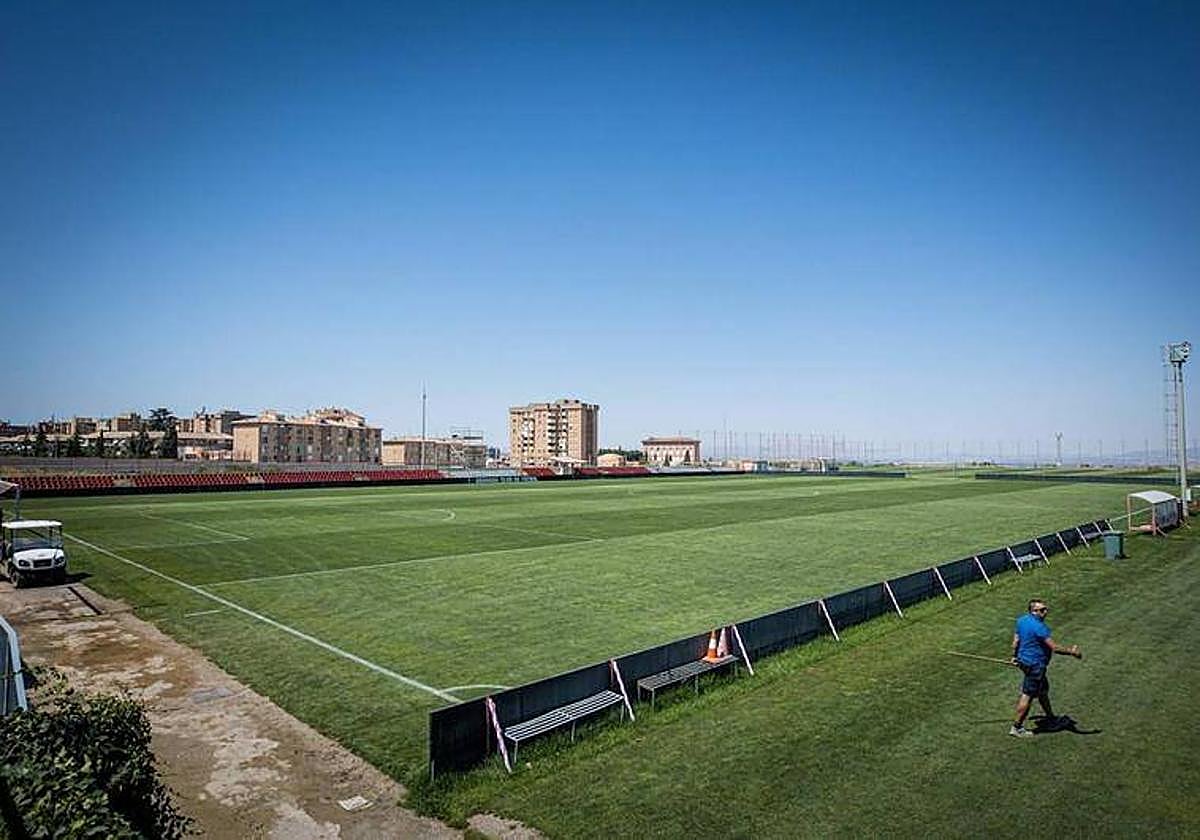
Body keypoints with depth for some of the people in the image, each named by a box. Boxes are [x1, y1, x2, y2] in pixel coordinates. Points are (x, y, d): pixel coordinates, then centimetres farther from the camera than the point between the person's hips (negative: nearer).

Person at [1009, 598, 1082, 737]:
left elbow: (1016, 640, 14)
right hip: (1035, 665, -10)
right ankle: (1016, 727, 6)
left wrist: (1015, 656, 26)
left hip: (1024, 660, 10)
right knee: (1028, 695, -1)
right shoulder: (1038, 626, -25)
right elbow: (1054, 647, -26)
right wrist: (1071, 651, -16)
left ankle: (1051, 719, 44)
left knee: (1043, 690, 25)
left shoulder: (1021, 620, 5)